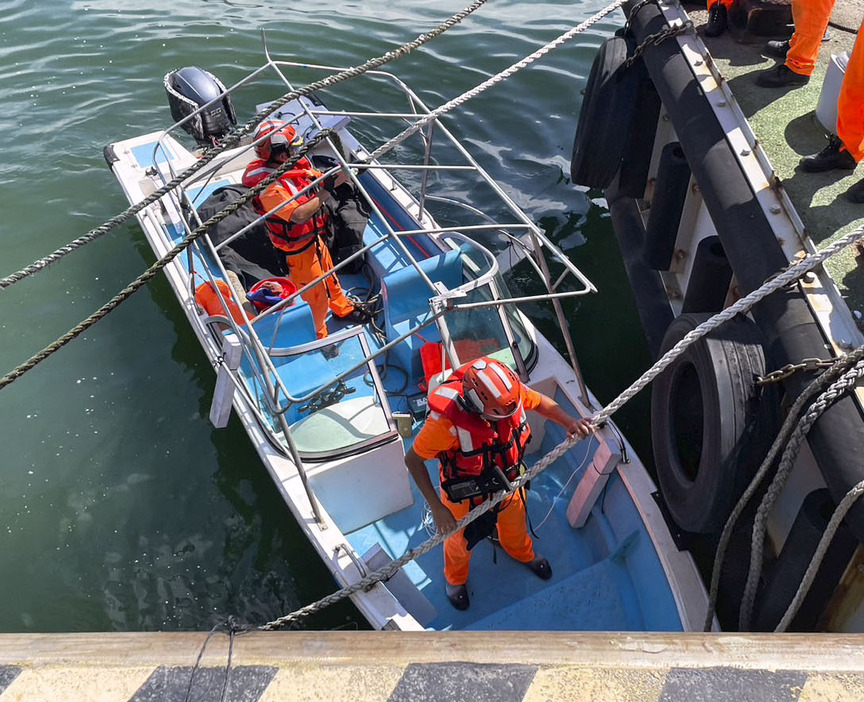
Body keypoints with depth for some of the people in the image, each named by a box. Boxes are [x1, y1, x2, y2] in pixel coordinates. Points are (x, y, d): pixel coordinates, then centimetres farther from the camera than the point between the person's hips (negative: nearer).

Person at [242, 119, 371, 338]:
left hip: (313, 237, 9)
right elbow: (299, 215, -41)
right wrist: (326, 191, -37)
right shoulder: (269, 187, -33)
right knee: (316, 298, 10)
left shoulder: (292, 166, -6)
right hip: (297, 250, -9)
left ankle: (343, 308, 60)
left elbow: (321, 181, 1)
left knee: (329, 277, 32)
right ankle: (318, 338, 35)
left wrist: (342, 174, -16)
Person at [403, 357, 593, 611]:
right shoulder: (447, 419, -43)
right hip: (466, 494, -4)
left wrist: (570, 422, -23)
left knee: (514, 525, 35)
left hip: (509, 482, 4)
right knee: (461, 542, 27)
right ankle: (455, 578, 63)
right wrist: (436, 507, -30)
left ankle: (523, 554, 72)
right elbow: (412, 459, -28)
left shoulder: (509, 390, -30)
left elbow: (540, 402, -6)